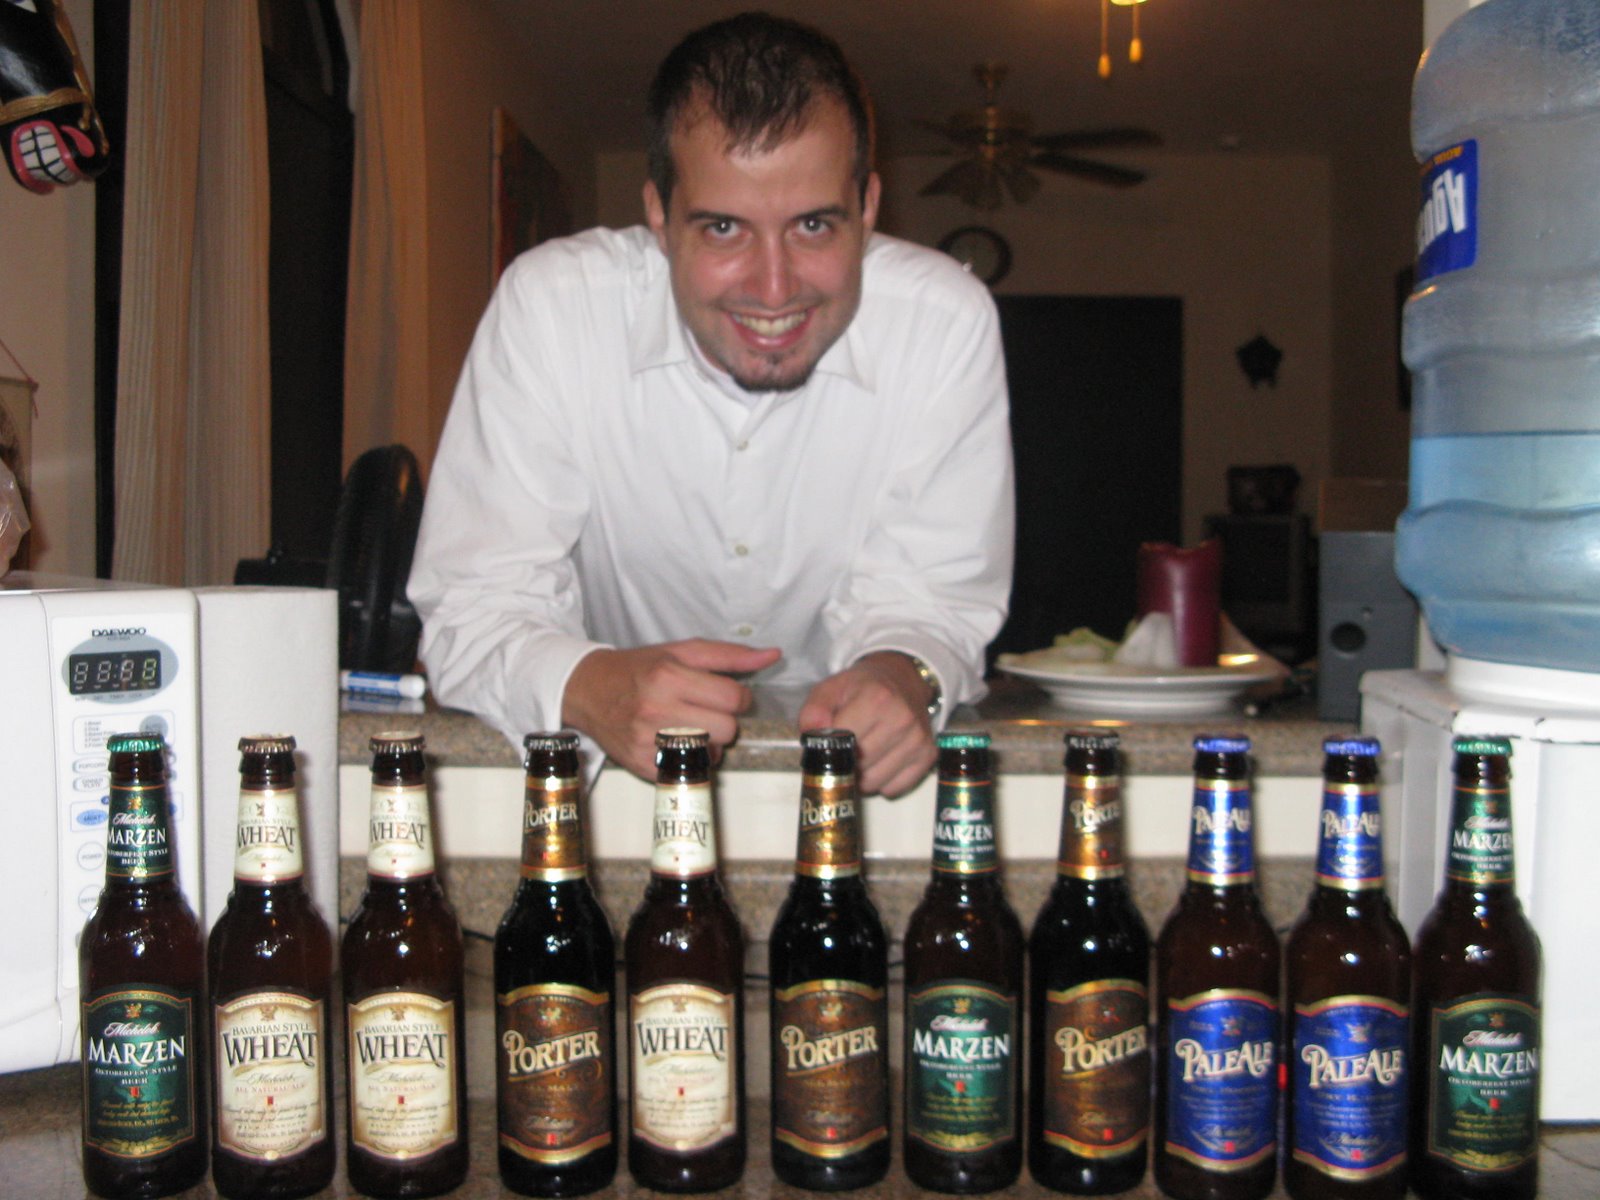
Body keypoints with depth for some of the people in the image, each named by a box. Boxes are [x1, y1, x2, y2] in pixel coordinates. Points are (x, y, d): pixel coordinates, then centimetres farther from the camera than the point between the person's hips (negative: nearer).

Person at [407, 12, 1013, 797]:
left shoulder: (947, 321, -13)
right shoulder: (548, 307, -15)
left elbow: (922, 593, -7)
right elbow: (477, 603, -16)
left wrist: (902, 673, -30)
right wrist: (589, 686, -37)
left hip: (845, 746, 1)